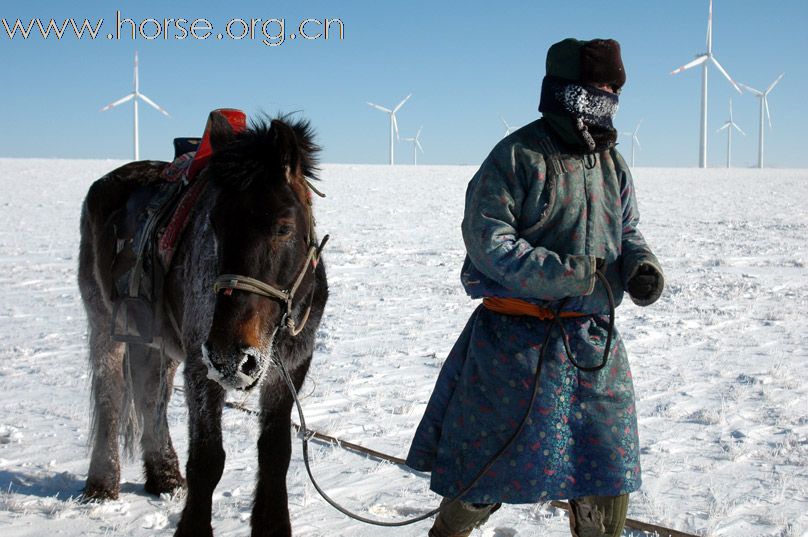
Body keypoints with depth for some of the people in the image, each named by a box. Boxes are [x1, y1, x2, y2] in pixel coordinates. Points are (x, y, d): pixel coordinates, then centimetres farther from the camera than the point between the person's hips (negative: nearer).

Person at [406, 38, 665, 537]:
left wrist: (642, 267, -6)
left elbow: (628, 231, 17)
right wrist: (568, 273, -24)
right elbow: (487, 239, -19)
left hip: (595, 341, 7)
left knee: (608, 463, 15)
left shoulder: (613, 165, 10)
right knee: (493, 461, 5)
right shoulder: (519, 155, -12)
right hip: (519, 340, -6)